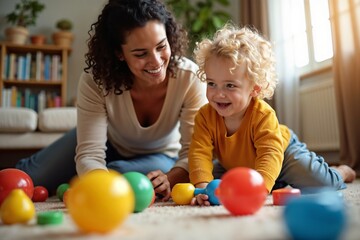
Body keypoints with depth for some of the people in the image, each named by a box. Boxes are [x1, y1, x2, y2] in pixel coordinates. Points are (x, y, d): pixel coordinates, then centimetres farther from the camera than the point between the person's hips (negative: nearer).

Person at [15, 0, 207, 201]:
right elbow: (89, 155, -33)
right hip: (109, 144, 0)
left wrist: (169, 180, -51)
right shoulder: (96, 80, -32)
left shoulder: (190, 78, -34)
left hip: (160, 156, 1)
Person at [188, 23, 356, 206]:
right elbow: (200, 152, -35)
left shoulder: (263, 115, -36)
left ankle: (341, 172, 26)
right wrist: (203, 187, -52)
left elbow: (270, 155, -46)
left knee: (321, 183, -17)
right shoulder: (205, 116, -27)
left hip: (283, 151, -4)